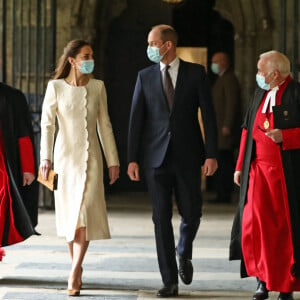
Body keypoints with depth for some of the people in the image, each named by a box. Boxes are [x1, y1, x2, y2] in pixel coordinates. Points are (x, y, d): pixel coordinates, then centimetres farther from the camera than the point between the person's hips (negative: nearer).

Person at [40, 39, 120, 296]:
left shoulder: (98, 87, 4)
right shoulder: (56, 87, -3)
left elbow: (104, 125, 8)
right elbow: (47, 124, -5)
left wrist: (113, 160, 7)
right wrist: (45, 158, -14)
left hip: (91, 158, 1)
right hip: (65, 157, -1)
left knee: (85, 214, -12)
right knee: (69, 214, 8)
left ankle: (74, 274, -11)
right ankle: (77, 266, 25)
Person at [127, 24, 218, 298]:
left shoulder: (196, 73, 1)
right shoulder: (145, 76, 5)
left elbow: (208, 114, -2)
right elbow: (136, 119, 4)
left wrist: (211, 154, -8)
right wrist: (132, 159, -2)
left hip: (187, 155, -1)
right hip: (156, 157, 1)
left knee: (191, 213, 2)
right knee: (162, 218, -1)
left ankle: (183, 253, 35)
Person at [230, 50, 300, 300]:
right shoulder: (259, 94, 14)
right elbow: (247, 130, 19)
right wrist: (240, 166, 17)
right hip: (258, 170, 5)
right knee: (255, 224, -4)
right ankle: (263, 280, 7)